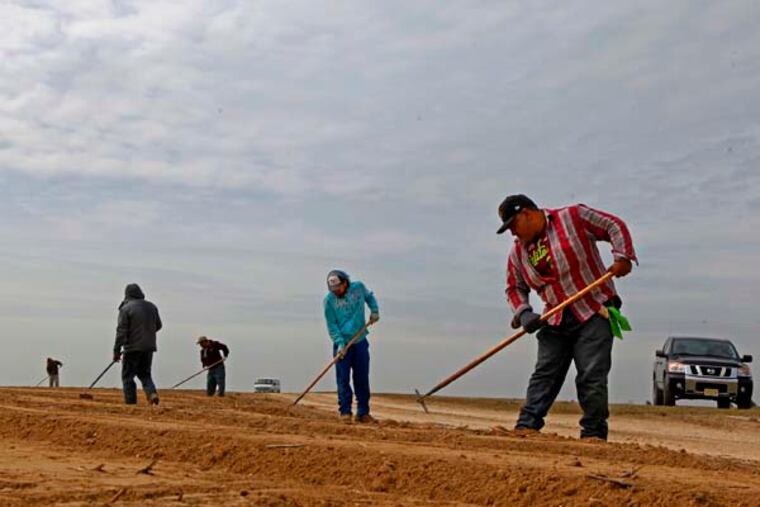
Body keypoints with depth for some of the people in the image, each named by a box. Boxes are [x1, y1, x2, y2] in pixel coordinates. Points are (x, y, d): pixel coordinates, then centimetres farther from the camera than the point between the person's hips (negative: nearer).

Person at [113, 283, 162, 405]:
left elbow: (121, 331, -12)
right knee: (145, 374, 16)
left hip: (132, 348, -5)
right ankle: (152, 393, -8)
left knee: (128, 376, 6)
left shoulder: (126, 309, -8)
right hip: (149, 347, 5)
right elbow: (158, 326, 18)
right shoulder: (152, 307, 10)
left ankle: (130, 402, 2)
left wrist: (116, 351, -10)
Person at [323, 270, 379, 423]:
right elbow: (331, 325, -6)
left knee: (362, 379, 4)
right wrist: (340, 343, -17)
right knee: (343, 379, -4)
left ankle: (363, 412, 10)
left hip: (360, 342, 2)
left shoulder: (358, 287, 0)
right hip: (342, 343, -2)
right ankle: (345, 411, 3)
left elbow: (369, 297, 22)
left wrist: (374, 310, 5)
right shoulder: (329, 300, -7)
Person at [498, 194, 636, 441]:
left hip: (594, 313, -5)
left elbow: (614, 226, 0)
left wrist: (622, 257, -14)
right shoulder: (518, 252, 11)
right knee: (544, 373, -3)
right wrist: (523, 314, 0)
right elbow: (515, 288, 18)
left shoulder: (573, 217, -3)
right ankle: (526, 425, -5)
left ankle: (593, 433, -2)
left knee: (592, 377, -8)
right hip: (556, 320, 5)